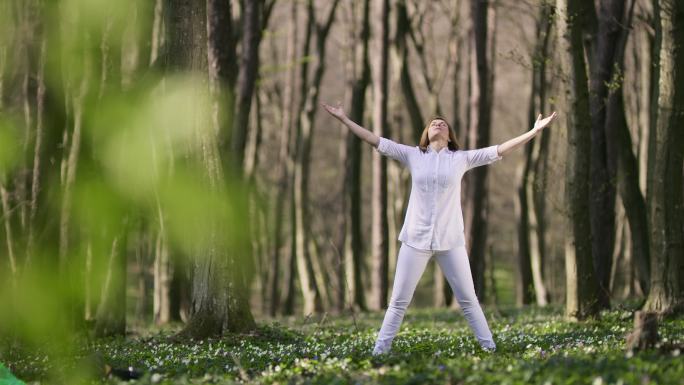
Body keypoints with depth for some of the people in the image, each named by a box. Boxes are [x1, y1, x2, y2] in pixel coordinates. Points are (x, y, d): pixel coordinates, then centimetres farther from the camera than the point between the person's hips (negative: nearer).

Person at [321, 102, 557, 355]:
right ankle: (380, 350, 7)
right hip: (416, 239, 0)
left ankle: (489, 346, 12)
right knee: (399, 300, 3)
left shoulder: (461, 158, 5)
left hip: (450, 241, 0)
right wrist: (344, 120, 2)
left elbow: (499, 150, 3)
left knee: (468, 299, 5)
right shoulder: (413, 155, 6)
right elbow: (377, 141, 5)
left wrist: (534, 131, -1)